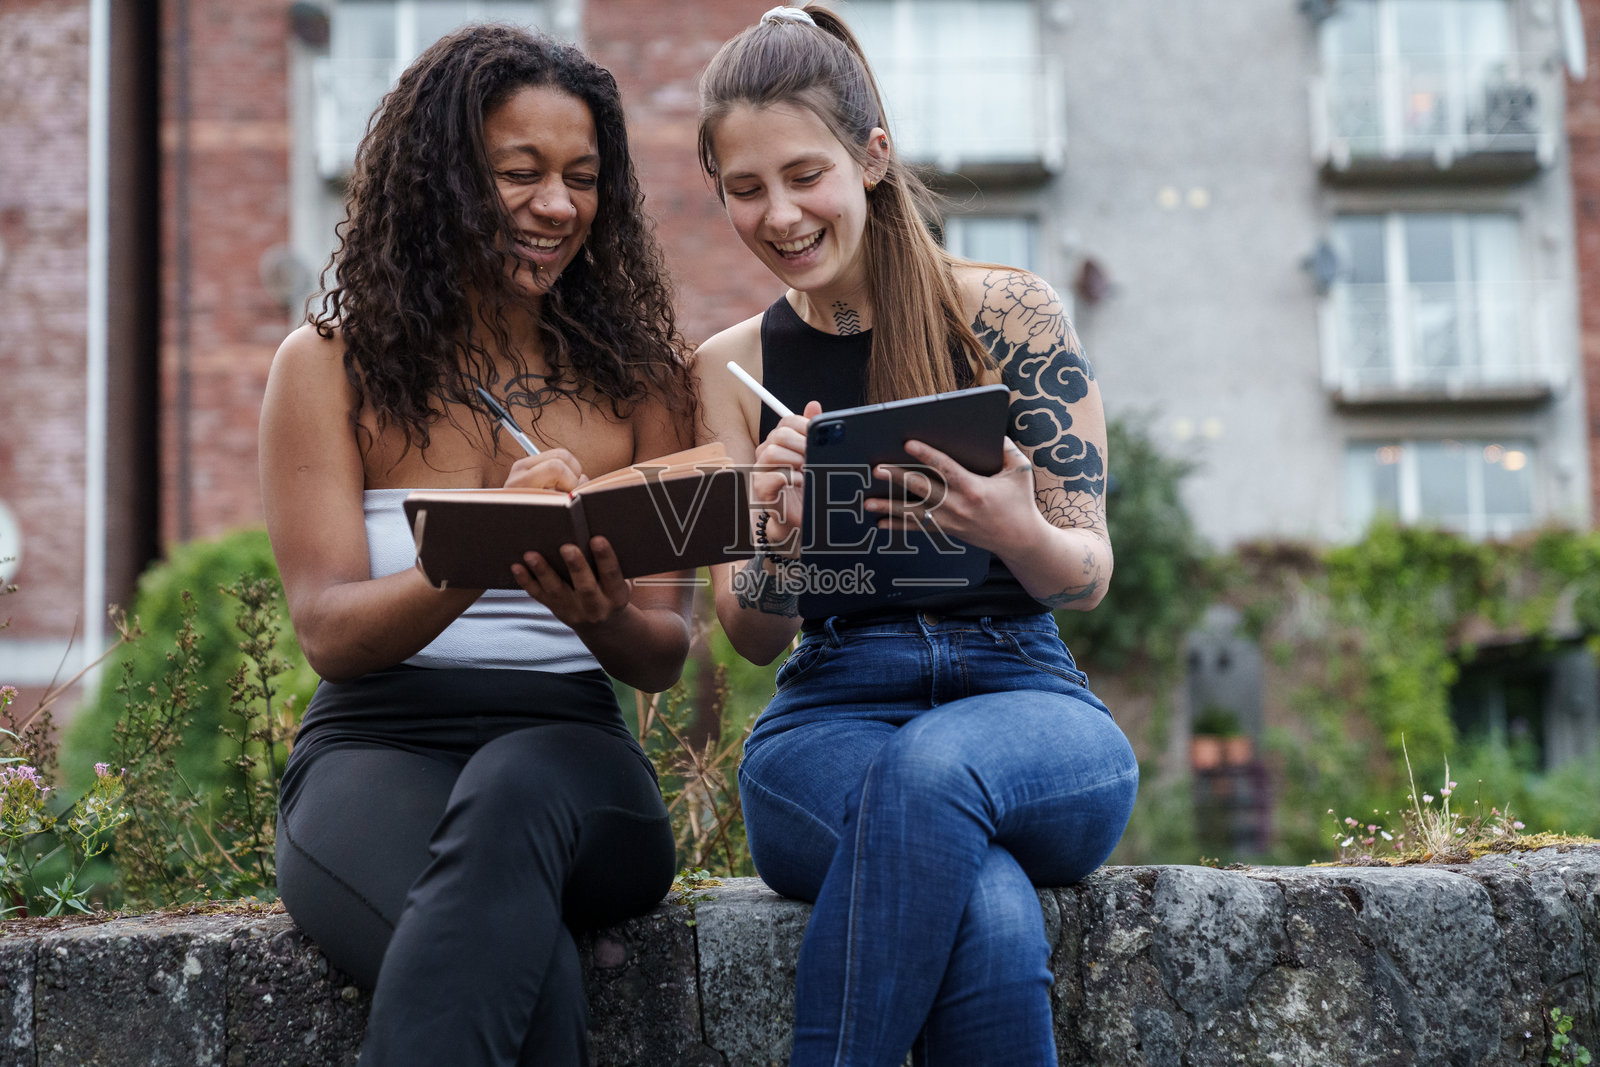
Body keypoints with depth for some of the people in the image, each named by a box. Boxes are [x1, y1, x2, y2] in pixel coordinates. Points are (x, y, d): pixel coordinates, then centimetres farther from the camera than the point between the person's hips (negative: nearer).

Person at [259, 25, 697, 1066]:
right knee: (529, 977, -36)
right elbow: (329, 634, -4)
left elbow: (666, 653, 7)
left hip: (572, 754, 2)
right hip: (373, 754, -1)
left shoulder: (640, 377, 12)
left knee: (511, 789, -38)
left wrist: (598, 612, -19)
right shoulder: (329, 365, 7)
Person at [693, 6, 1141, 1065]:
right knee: (986, 916, -34)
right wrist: (779, 538, -15)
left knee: (934, 767, -38)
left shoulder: (1008, 312, 2)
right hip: (829, 716, 0)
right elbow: (751, 633, 9)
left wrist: (1009, 529, -21)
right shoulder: (733, 367, 10)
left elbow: (1088, 577, 3)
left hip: (1028, 701, 0)